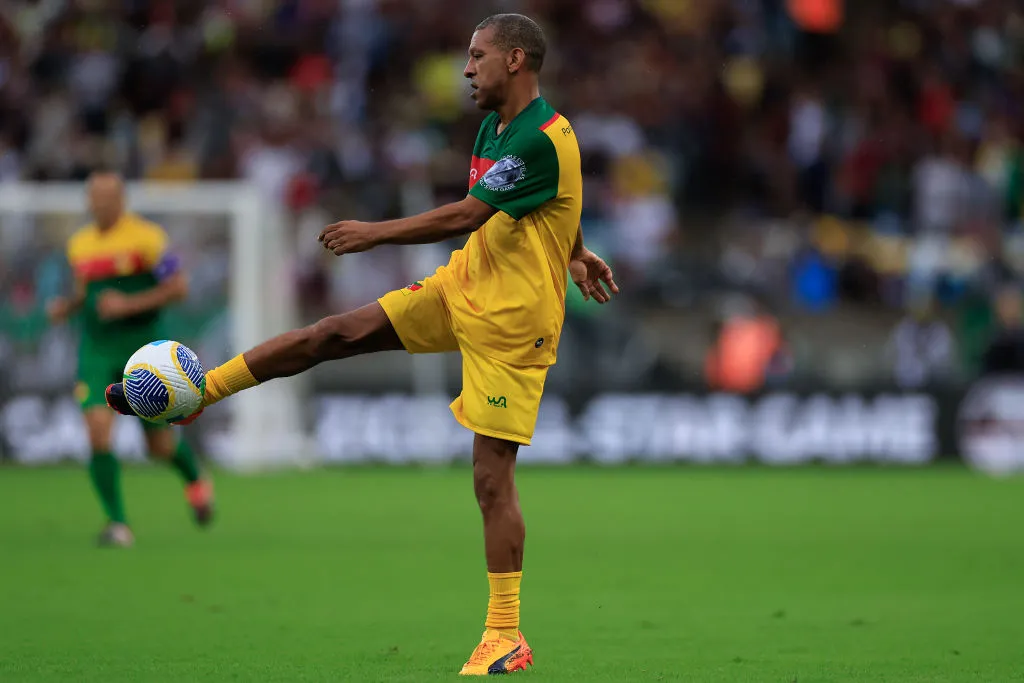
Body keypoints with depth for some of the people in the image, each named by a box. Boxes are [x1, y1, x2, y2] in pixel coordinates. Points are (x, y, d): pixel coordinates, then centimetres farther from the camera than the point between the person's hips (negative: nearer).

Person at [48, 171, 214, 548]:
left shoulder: (146, 237, -9)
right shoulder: (80, 244, 8)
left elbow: (178, 287, -12)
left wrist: (129, 304, -21)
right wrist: (66, 306, 0)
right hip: (96, 352, 3)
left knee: (161, 445, 7)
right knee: (98, 434, -17)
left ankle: (195, 482, 42)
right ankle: (117, 523, -10)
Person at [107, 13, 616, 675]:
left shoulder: (545, 141, -23)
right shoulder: (495, 125, 7)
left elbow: (461, 216, -23)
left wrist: (374, 233, -15)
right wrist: (574, 253, 28)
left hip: (512, 320, -9)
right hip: (463, 287, 9)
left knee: (492, 476, -8)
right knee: (334, 334, 3)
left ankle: (505, 638, -3)